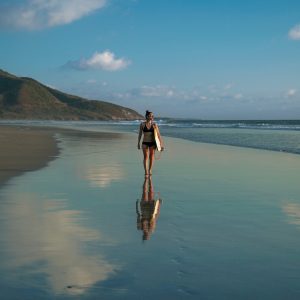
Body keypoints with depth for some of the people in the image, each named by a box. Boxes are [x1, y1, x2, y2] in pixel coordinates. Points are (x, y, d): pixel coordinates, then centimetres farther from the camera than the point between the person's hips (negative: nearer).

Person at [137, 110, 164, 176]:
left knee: (151, 156, 7)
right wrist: (138, 143, 11)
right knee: (146, 157, -10)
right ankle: (146, 171, -14)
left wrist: (161, 144, -5)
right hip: (145, 143, -1)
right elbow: (140, 134, 8)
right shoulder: (142, 124, -1)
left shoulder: (154, 125, -1)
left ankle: (150, 170, 22)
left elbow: (158, 134, -1)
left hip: (152, 143, 1)